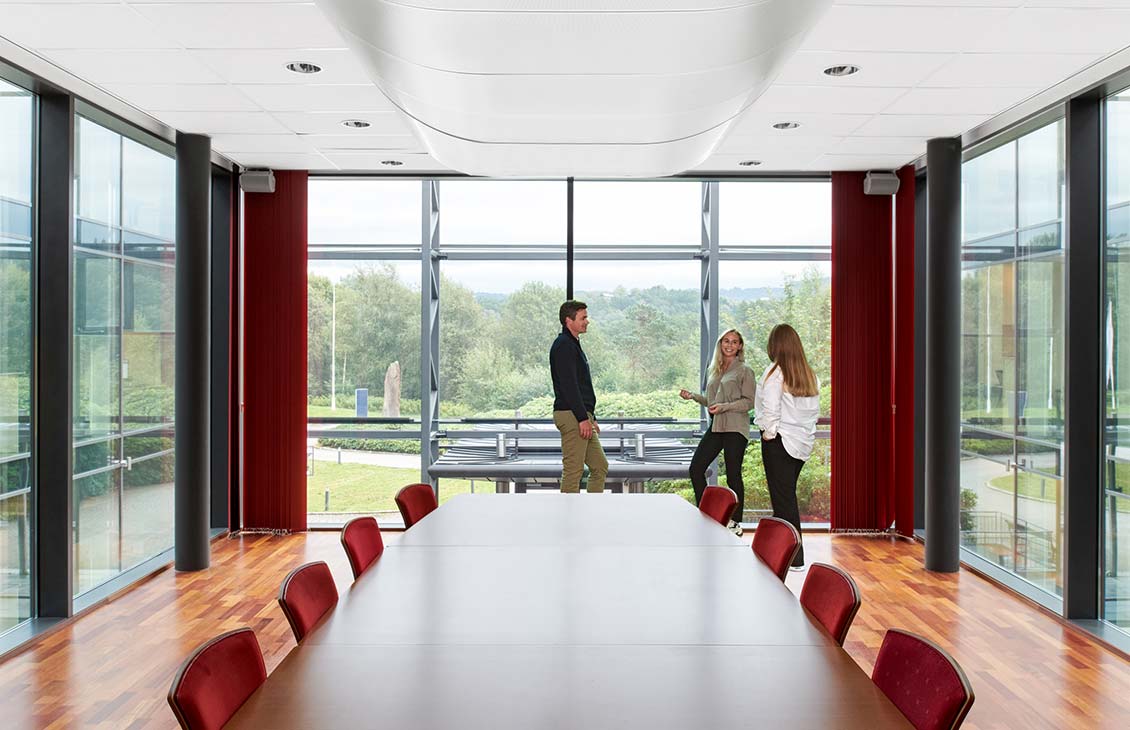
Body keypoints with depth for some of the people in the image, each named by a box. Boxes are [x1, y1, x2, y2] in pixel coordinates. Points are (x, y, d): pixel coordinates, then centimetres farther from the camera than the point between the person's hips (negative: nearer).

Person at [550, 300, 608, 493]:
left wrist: (592, 418, 21)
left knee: (600, 466, 11)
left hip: (582, 415, 10)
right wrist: (582, 418, -21)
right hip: (571, 415, -10)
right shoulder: (563, 345, -11)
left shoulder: (573, 345, 21)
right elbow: (568, 385, -19)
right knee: (573, 470, -6)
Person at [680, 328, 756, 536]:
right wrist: (693, 396, 10)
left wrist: (725, 407, -19)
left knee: (733, 475, -2)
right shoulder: (715, 370, 18)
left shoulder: (744, 371, -2)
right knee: (696, 468, 1)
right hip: (715, 427, 7)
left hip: (735, 429, -7)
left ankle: (736, 523, 10)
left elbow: (749, 401, -9)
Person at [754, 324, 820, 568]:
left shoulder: (775, 372, -13)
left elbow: (771, 410, -18)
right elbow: (815, 411, 10)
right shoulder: (809, 374, 8)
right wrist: (806, 431, 15)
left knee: (783, 497, -1)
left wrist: (768, 434, -5)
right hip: (802, 443, 7)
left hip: (779, 441, -7)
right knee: (787, 495, 17)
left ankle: (795, 558, 2)